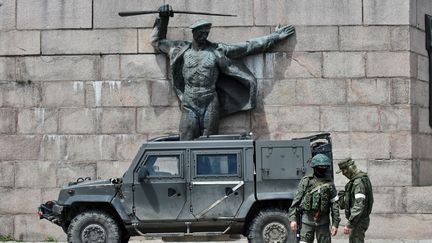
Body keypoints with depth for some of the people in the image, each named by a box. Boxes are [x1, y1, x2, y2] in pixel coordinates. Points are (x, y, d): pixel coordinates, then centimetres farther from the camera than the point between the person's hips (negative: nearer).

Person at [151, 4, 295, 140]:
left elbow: (248, 47, 7)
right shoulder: (182, 49, 10)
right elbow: (157, 41, 22)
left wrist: (275, 37, 8)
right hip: (189, 106, 1)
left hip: (210, 106, 0)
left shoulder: (218, 51, 5)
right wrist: (163, 20, 12)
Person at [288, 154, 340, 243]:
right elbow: (296, 200, 2)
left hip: (323, 221, 1)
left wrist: (335, 224, -3)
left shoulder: (329, 184, 4)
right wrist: (292, 219, -5)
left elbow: (335, 205, 2)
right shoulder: (306, 181, 2)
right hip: (307, 220, -1)